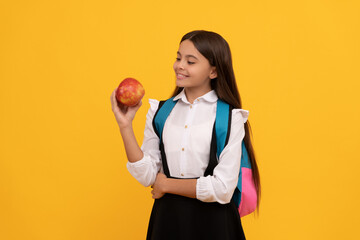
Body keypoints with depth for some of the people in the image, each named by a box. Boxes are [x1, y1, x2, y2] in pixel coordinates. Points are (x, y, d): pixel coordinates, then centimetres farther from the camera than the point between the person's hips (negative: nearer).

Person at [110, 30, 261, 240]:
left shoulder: (230, 118, -9)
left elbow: (222, 189, -15)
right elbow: (147, 176, -2)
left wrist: (167, 184, -7)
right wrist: (125, 126, -9)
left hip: (212, 221, -3)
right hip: (167, 217, 3)